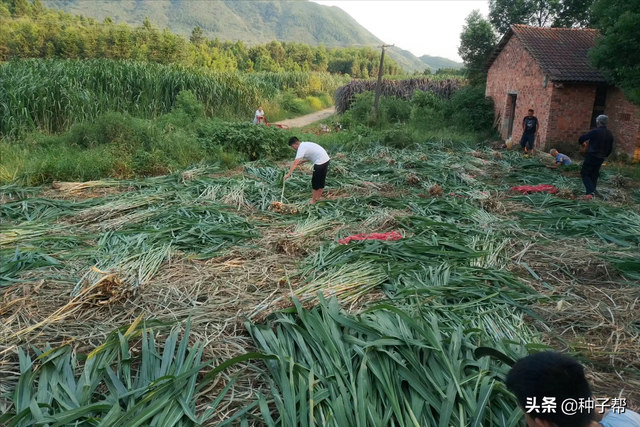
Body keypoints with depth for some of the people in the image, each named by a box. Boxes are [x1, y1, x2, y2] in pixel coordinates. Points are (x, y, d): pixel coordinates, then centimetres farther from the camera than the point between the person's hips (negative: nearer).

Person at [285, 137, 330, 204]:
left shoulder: (301, 148, -11)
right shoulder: (305, 145, 17)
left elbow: (295, 162, -19)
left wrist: (288, 174, -20)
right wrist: (300, 162, 13)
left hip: (320, 162, -9)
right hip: (326, 159, 9)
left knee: (315, 182, 2)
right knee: (321, 180, 19)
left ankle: (313, 200, 11)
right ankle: (318, 198, 31)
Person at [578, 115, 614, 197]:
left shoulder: (595, 131, -14)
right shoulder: (610, 134, 8)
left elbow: (581, 139, -10)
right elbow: (610, 148, 15)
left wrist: (583, 143, 13)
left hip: (592, 156, -7)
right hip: (601, 158, 7)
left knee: (585, 173, -2)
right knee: (594, 175, 17)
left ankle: (591, 191, -18)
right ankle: (592, 191, 18)